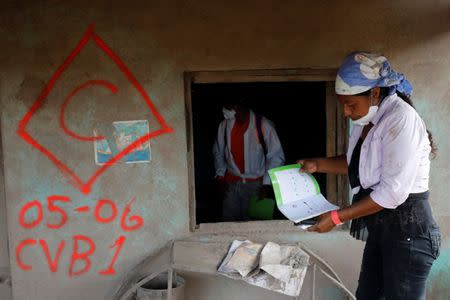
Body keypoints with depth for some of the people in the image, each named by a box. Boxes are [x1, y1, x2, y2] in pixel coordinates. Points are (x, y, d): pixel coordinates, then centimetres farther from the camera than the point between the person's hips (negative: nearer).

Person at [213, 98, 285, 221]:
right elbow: (218, 152, 14)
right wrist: (220, 176, 4)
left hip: (256, 184, -3)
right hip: (231, 184, 3)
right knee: (229, 222, 2)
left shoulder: (262, 125, -11)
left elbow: (276, 156, -7)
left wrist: (267, 183, -11)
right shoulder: (224, 125, 1)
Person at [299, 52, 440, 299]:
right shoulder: (366, 121, 7)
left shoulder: (401, 119, -20)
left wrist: (338, 217, -20)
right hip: (380, 224, 9)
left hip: (407, 227, -9)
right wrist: (318, 164, 8)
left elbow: (393, 192, -24)